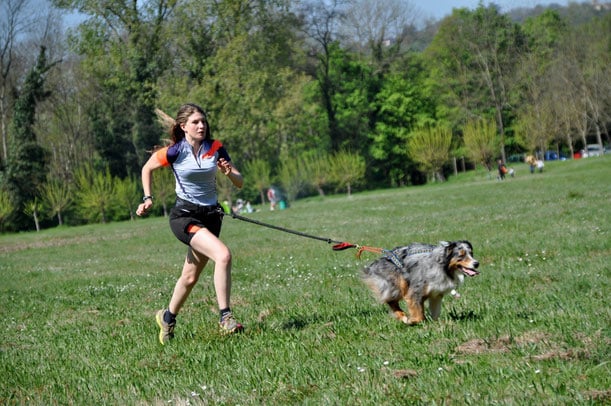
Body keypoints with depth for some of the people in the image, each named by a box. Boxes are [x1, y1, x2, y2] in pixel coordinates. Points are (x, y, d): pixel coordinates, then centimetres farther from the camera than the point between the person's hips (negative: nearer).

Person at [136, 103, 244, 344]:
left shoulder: (215, 148, -1)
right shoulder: (174, 152, -11)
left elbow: (239, 183, 2)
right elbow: (147, 169, 7)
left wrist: (230, 173, -19)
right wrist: (148, 198, 0)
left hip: (210, 216, 5)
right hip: (184, 215, -5)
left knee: (191, 277, 11)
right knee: (223, 255, -27)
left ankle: (168, 317, 36)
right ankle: (225, 318, -22)